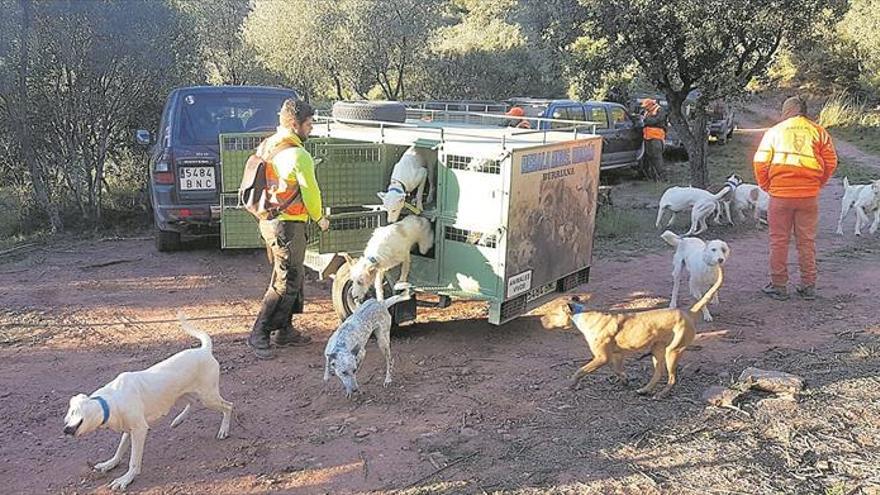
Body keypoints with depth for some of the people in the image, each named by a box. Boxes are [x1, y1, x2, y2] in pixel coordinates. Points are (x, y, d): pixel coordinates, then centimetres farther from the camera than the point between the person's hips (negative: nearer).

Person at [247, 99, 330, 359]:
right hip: (288, 224, -10)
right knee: (286, 282, -2)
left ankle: (285, 330, 25)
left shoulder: (266, 146, 10)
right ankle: (259, 334, 2)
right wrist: (320, 218, 4)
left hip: (268, 221, 10)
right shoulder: (298, 155, -18)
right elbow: (310, 191, -11)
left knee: (293, 277, 18)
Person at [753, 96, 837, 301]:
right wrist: (817, 184, 12)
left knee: (779, 240, 8)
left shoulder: (774, 131, 1)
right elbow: (831, 162, 1)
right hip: (809, 196, 2)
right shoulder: (818, 131, 4)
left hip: (780, 195, -2)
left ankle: (778, 286, 12)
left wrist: (767, 187, 7)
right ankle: (808, 286, 17)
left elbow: (760, 163, -4)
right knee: (807, 241, 11)